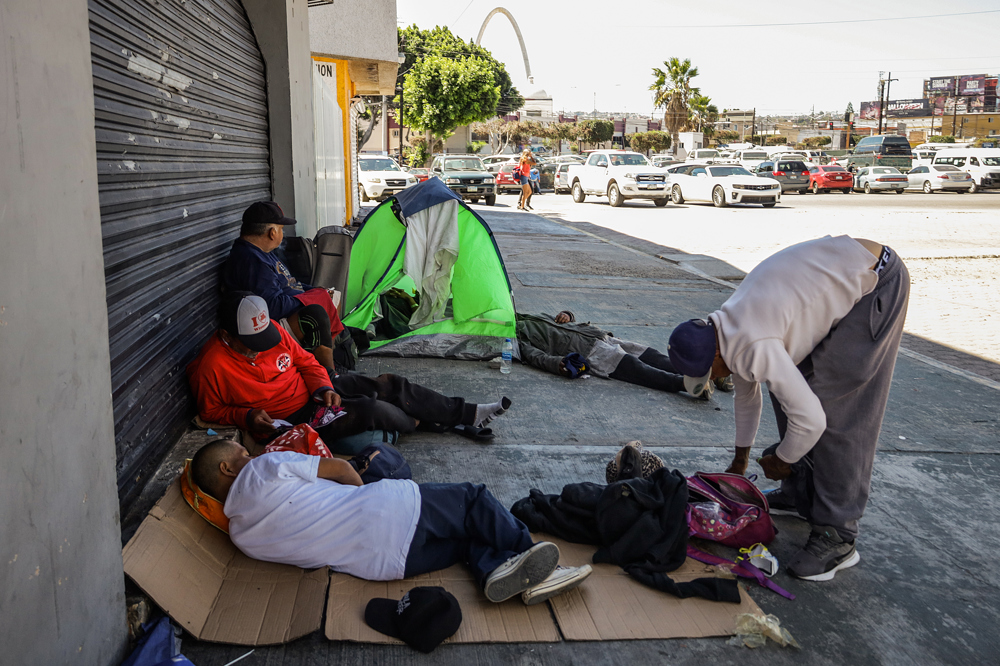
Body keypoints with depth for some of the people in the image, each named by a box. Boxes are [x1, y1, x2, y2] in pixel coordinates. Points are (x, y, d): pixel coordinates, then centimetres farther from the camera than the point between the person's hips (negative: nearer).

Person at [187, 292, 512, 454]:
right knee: (372, 410, -25)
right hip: (292, 419, -7)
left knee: (391, 384, -4)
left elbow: (305, 361, 8)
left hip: (315, 390, 7)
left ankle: (470, 414, 8)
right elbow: (211, 411, -6)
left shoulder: (272, 329, -4)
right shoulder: (211, 367, -20)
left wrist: (323, 387, -10)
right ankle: (419, 424, 10)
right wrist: (247, 416, -22)